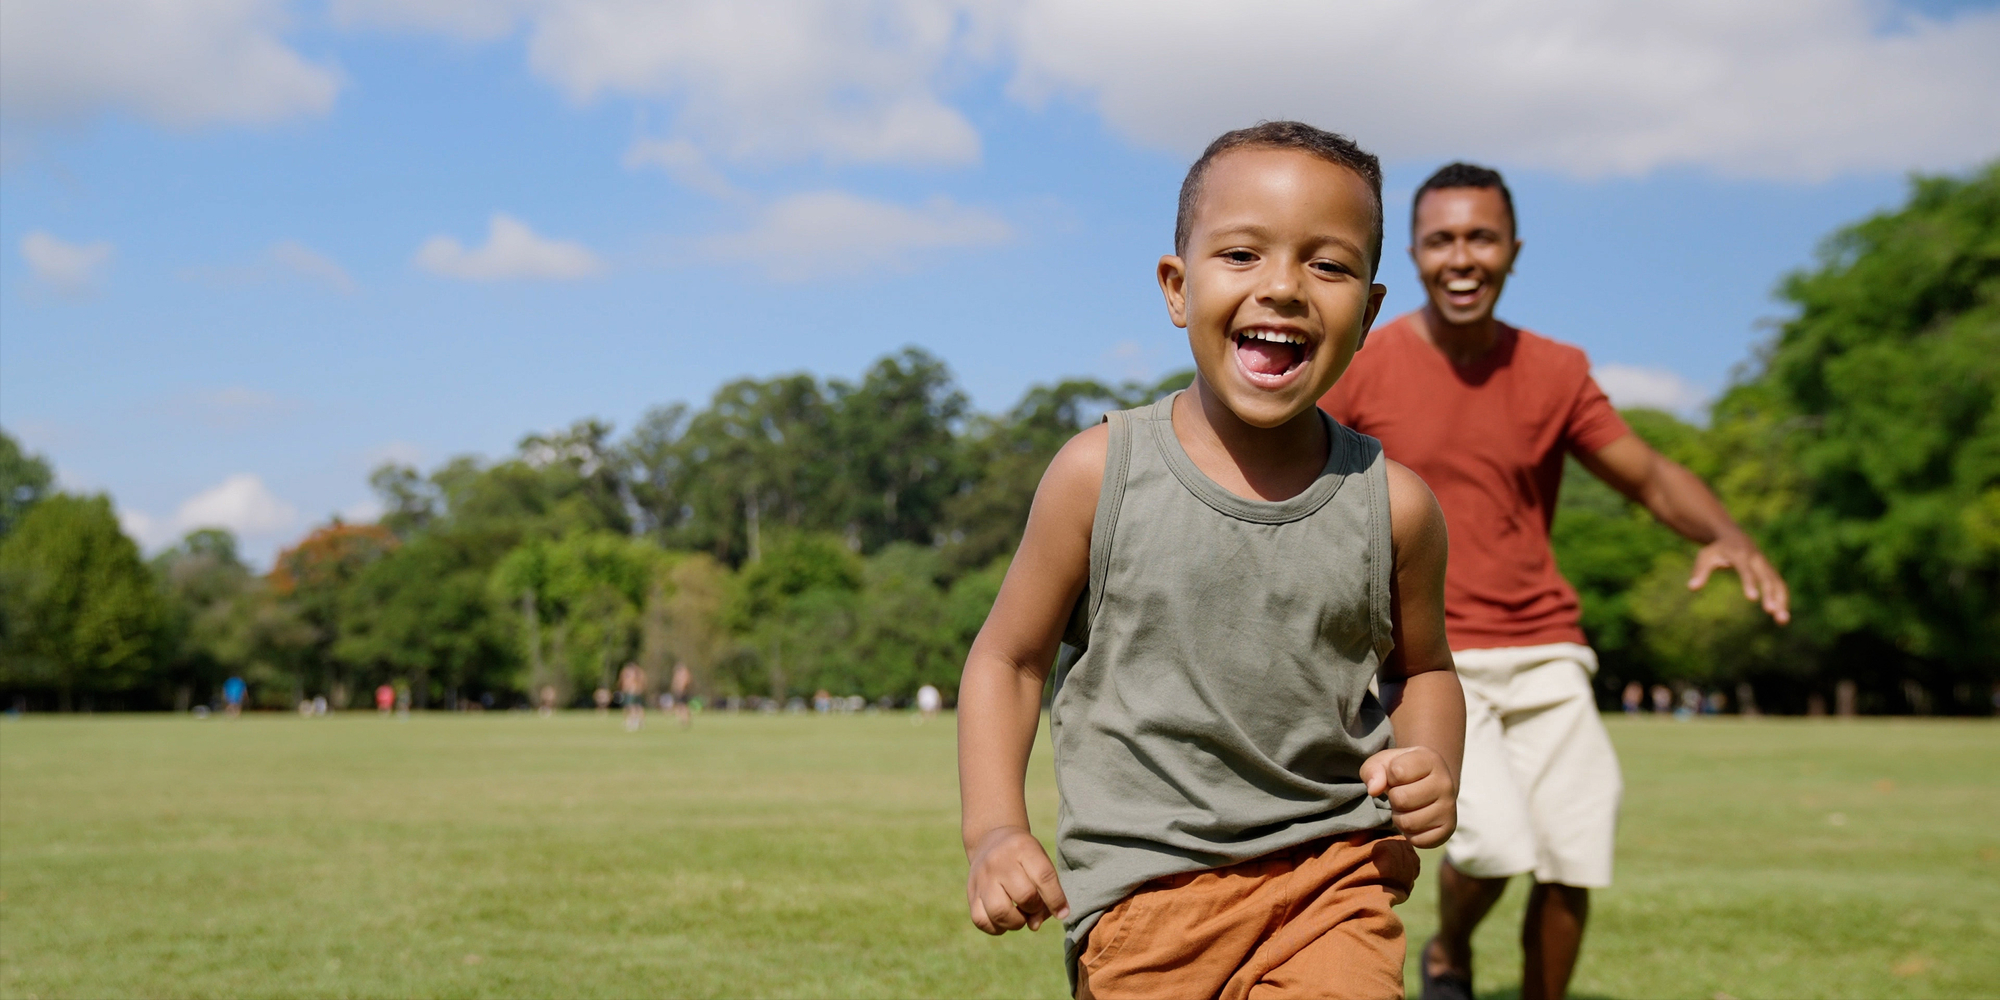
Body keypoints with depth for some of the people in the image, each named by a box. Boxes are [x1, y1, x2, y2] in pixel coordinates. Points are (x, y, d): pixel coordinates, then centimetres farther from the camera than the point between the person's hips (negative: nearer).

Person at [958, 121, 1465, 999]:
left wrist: (1432, 767, -3)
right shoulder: (1100, 473, -6)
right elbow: (1010, 657, 4)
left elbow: (1421, 667, 17)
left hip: (1334, 870, 1)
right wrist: (994, 831, -8)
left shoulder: (1391, 504, -1)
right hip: (1146, 888, 0)